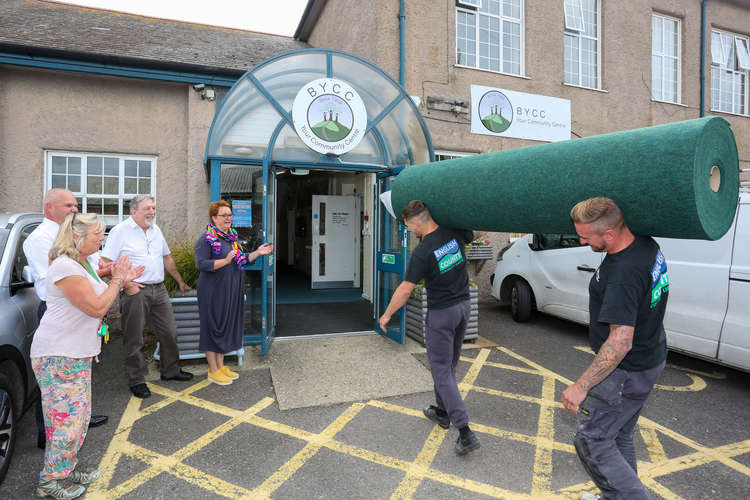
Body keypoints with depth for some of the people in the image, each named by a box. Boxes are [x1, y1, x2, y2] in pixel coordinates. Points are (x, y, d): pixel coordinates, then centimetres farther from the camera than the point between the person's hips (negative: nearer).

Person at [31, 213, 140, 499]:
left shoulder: (83, 264, 12)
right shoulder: (65, 266, -20)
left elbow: (99, 303, 16)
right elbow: (97, 307, -23)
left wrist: (122, 280, 6)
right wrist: (117, 279, -12)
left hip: (78, 354, 10)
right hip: (58, 356, -10)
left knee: (78, 416, 17)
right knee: (66, 418, -1)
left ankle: (67, 468, 32)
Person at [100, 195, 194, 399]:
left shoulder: (156, 230, 15)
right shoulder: (120, 231, -5)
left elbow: (167, 258, 24)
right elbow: (106, 263, -9)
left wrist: (180, 281, 26)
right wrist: (125, 284, -16)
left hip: (159, 290, 6)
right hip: (135, 291, -6)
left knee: (169, 333, 11)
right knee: (134, 339, 4)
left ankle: (170, 370, 28)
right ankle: (137, 380, 18)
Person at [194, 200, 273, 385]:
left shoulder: (232, 237, 13)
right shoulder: (205, 239, -10)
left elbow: (242, 260, 16)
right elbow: (201, 264, -20)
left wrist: (258, 252, 3)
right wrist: (225, 261, -28)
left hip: (232, 291, 8)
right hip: (213, 292, -8)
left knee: (227, 325, 13)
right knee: (213, 327, 1)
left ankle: (221, 365, 25)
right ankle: (213, 371, 13)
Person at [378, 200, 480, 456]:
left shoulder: (422, 252, -21)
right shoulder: (455, 233, -5)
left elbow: (405, 290, -15)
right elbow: (475, 235, 20)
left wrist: (386, 315, -3)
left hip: (441, 313, -7)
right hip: (463, 306, 7)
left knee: (441, 370, 2)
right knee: (449, 364, 21)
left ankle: (465, 432, -1)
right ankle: (442, 411, 37)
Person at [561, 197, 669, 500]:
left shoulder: (622, 274, -33)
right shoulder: (646, 244, -4)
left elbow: (620, 343, -33)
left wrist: (581, 387, -28)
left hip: (627, 372, -10)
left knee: (591, 442, 3)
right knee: (619, 436, 23)